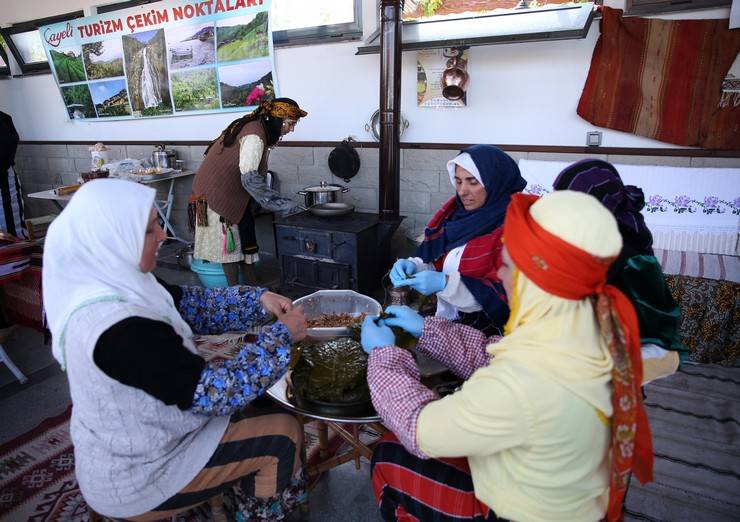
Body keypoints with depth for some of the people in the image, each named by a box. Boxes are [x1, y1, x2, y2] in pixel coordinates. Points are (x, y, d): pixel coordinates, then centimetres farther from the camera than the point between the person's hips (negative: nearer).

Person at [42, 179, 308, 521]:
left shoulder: (104, 282, -8)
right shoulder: (120, 328, -37)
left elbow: (187, 305, 2)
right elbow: (212, 393, -31)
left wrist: (259, 300, -8)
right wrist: (282, 335, -21)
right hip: (133, 481, -8)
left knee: (263, 413, 17)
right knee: (284, 435, -3)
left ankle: (248, 491, 38)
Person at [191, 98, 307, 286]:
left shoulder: (256, 128, 9)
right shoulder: (255, 136, -21)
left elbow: (250, 173, 10)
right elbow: (249, 178, -30)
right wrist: (284, 204, -28)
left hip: (230, 194, 9)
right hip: (217, 194, -9)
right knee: (230, 246, -2)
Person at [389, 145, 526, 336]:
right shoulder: (456, 212, 5)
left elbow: (507, 293, -18)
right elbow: (435, 261, 9)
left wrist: (446, 283, -24)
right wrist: (414, 266, -12)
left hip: (486, 332, -6)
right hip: (444, 321, 6)